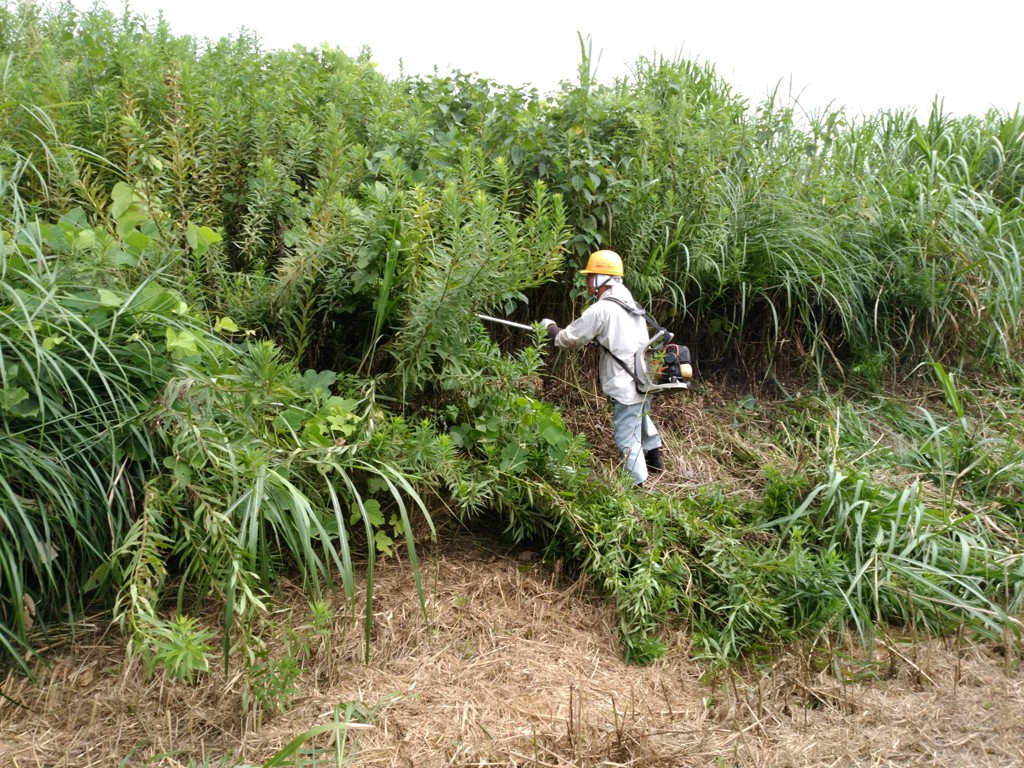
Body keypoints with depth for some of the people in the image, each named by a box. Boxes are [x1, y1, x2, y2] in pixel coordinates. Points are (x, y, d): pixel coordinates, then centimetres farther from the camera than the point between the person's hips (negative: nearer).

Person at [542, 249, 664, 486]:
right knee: (641, 416, 33)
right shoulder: (629, 303, 9)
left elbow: (569, 339, -8)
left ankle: (638, 485, 3)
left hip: (626, 385, -9)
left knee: (627, 440, -1)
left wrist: (550, 327, 10)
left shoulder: (600, 310, -17)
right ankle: (654, 457, 50)